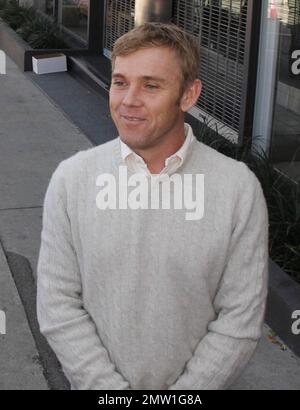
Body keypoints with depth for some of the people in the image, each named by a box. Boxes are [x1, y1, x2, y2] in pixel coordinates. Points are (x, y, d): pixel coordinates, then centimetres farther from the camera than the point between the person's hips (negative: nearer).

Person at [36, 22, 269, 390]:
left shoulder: (239, 189, -15)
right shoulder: (70, 179, -12)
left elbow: (241, 319, -13)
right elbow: (57, 306, -11)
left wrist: (185, 390, -16)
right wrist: (112, 388, -16)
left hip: (195, 383, 0)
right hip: (96, 381, 1)